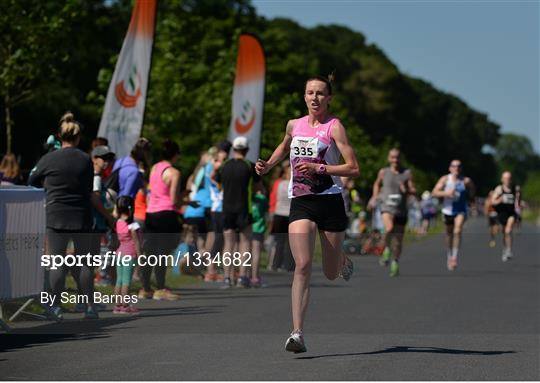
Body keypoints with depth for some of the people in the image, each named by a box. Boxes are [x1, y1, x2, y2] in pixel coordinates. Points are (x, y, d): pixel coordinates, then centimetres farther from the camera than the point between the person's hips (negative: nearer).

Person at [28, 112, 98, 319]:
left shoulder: (48, 159, -4)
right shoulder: (86, 160, 0)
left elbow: (32, 183, 10)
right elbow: (90, 189, 9)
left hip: (56, 216, -1)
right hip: (82, 217, 1)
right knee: (84, 262, 8)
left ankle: (56, 306, 2)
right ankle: (90, 306, 8)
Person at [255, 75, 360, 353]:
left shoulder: (334, 127, -5)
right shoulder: (294, 125, 10)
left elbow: (354, 169, -11)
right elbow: (284, 146, 34)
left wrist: (319, 168, -18)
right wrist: (268, 165, 17)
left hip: (330, 200, -2)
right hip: (300, 203, 2)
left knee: (331, 274, 9)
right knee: (303, 265, -16)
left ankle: (343, 260, 48)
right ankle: (297, 332, -21)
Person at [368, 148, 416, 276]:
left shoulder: (407, 173, 2)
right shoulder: (383, 172, 5)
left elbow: (414, 191, 2)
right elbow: (377, 184, 25)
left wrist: (407, 190, -19)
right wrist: (375, 197, 14)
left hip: (401, 210, 1)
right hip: (387, 207, -1)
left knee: (398, 239, 7)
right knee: (389, 229, -31)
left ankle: (395, 263, 27)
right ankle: (387, 249, -4)